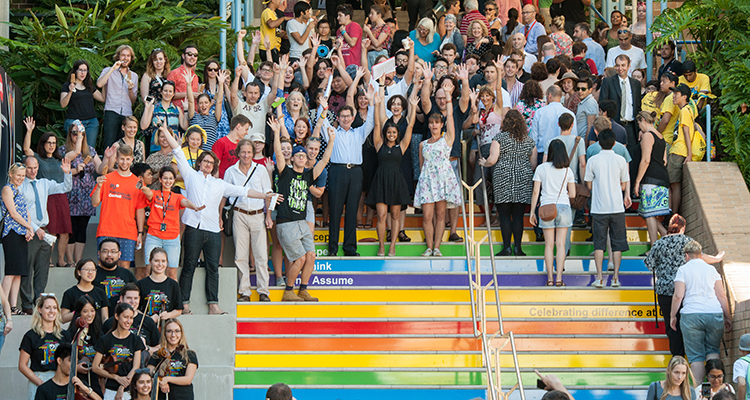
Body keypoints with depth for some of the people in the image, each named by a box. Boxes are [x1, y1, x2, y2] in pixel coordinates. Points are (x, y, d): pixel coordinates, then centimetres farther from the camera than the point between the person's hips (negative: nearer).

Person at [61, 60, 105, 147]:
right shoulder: (67, 86, 4)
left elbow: (103, 99, 17)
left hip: (91, 122, 4)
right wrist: (70, 92, -21)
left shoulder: (89, 86, 18)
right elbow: (63, 104, -6)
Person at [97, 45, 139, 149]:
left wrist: (130, 89, -1)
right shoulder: (108, 71, 10)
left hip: (127, 114, 3)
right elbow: (99, 84, -13)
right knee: (109, 145, -14)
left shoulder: (134, 76, 21)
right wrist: (113, 69, -9)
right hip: (112, 113, -3)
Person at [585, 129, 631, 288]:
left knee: (599, 243, 5)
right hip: (617, 207, 0)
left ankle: (599, 278, -1)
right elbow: (624, 185, 4)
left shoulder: (593, 160, -3)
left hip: (599, 208, 0)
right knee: (617, 244, 7)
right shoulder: (620, 160, -1)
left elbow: (589, 185, 4)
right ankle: (616, 278, 5)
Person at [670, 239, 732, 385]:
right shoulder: (711, 269, 13)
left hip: (691, 315, -2)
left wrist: (672, 315, 7)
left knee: (696, 356, 2)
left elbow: (678, 295, -5)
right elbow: (721, 295, 10)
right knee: (713, 350, 16)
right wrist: (728, 318, 15)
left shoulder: (683, 270, 3)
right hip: (714, 314, 3)